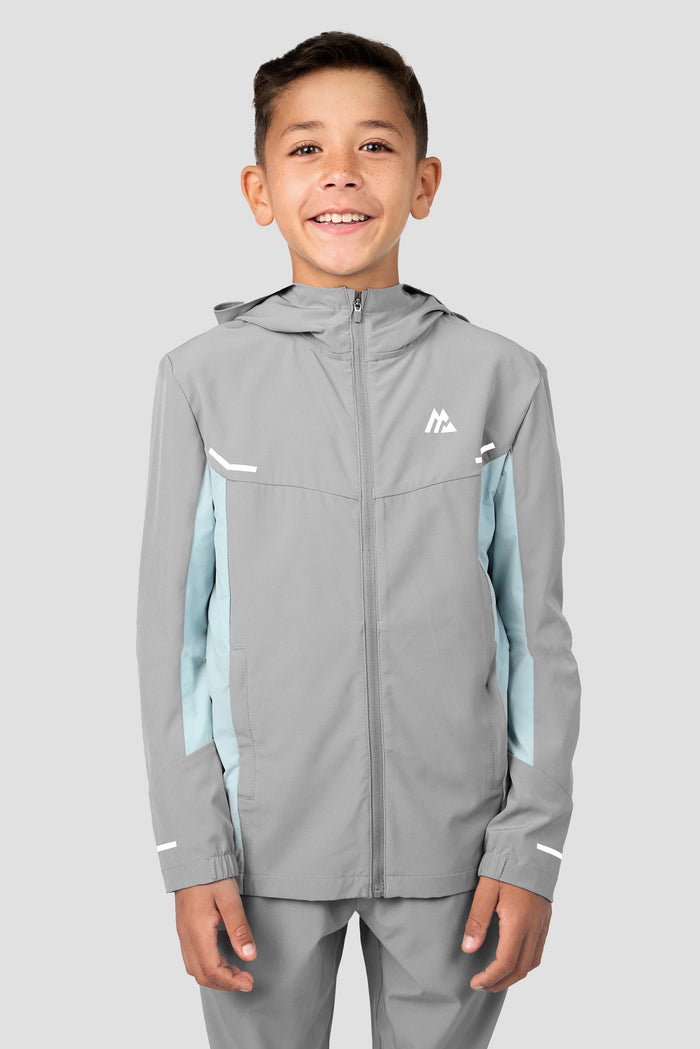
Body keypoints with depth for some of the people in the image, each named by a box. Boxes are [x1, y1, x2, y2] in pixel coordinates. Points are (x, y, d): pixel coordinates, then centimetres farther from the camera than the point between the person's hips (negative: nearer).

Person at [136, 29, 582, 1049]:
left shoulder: (500, 379, -3)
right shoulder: (204, 378, -3)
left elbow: (535, 627, 1)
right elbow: (173, 626, -1)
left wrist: (531, 849, -2)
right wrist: (193, 852, -3)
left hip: (452, 846, 1)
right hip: (266, 844, 0)